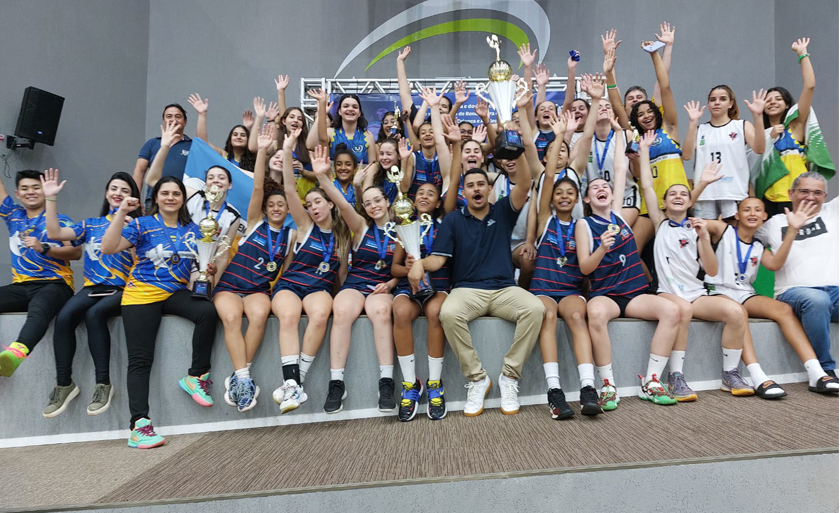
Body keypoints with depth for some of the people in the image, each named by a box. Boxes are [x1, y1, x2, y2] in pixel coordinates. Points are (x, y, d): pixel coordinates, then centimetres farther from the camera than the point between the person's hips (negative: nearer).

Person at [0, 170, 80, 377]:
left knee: (38, 308, -38)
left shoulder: (60, 220, 7)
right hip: (20, 286, 6)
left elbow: (76, 253, -4)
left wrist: (44, 248, -17)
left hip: (54, 285, -5)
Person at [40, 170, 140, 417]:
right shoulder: (91, 225, 18)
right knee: (64, 317, -26)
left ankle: (103, 383, -25)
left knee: (94, 314, -33)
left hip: (123, 289, -3)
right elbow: (55, 234, 6)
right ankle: (64, 384, -14)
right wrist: (51, 198, 2)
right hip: (92, 287, 3)